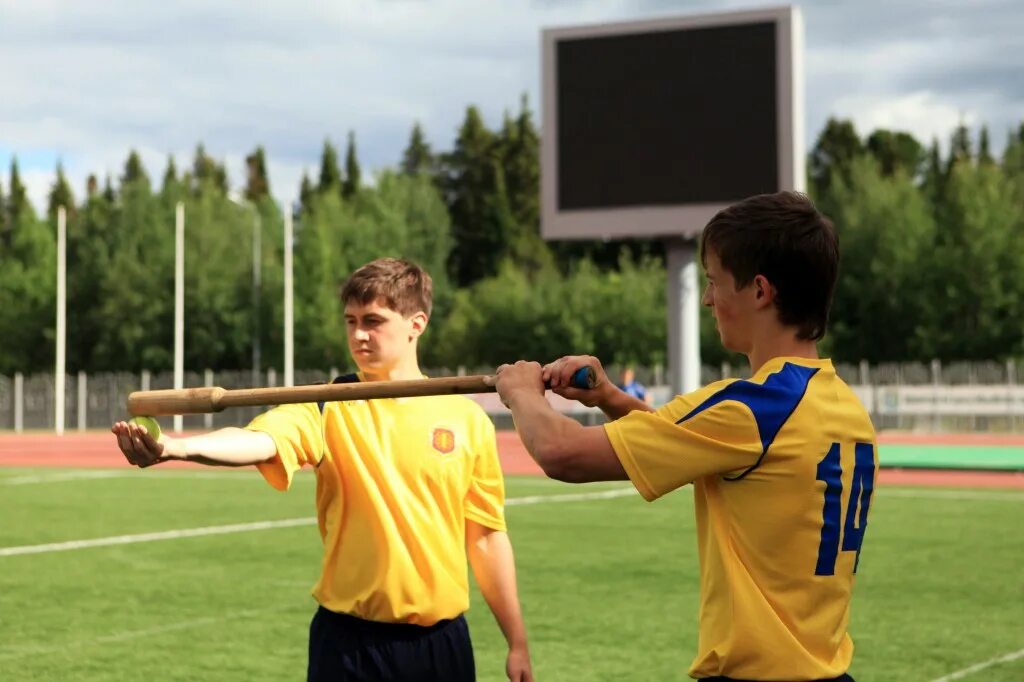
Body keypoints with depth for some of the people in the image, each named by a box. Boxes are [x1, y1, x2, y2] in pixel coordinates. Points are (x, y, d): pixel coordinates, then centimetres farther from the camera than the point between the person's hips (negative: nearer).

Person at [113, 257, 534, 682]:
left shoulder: (467, 419, 2)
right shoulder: (328, 407, -4)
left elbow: (486, 536, 8)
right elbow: (259, 442, -24)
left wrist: (517, 643, 9)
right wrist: (174, 448, -45)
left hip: (441, 643, 2)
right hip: (350, 642, -2)